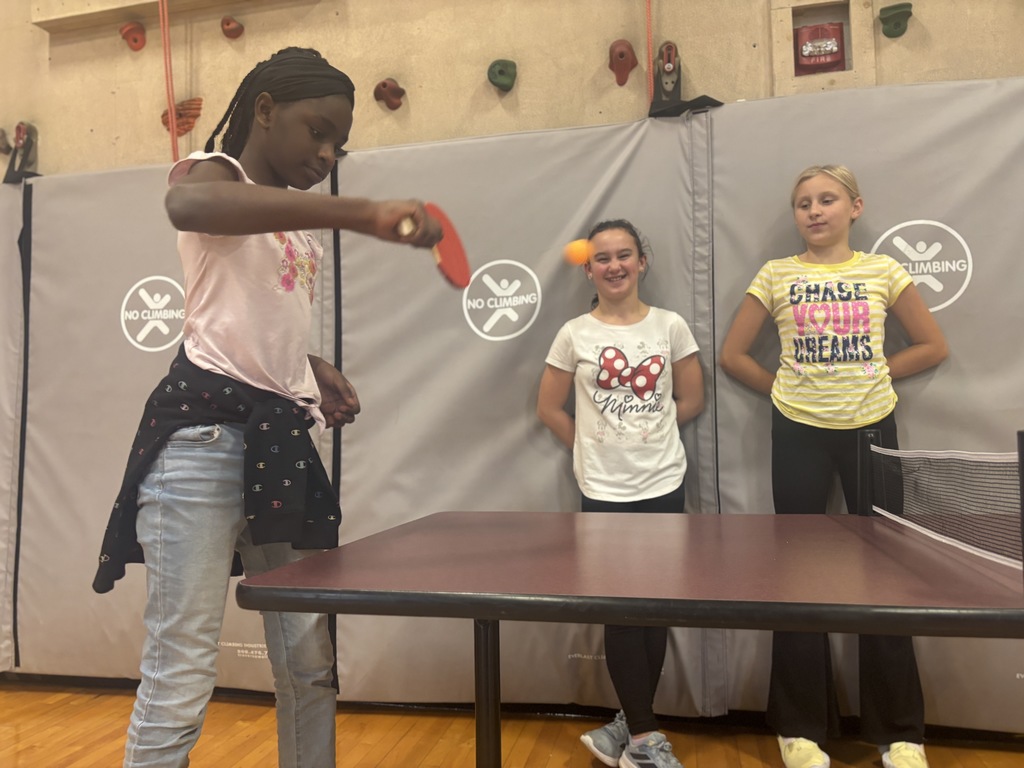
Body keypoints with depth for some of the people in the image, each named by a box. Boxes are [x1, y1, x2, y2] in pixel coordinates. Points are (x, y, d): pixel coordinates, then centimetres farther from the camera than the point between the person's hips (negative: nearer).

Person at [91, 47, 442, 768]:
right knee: (180, 683, -6)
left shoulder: (302, 222, 21)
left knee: (312, 668, 12)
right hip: (205, 436, -7)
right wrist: (362, 213, -37)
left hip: (282, 442, 8)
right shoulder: (210, 170, -1)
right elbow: (187, 203, -29)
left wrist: (315, 370, 12)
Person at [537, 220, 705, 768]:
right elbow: (549, 408, 5)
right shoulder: (574, 334, -1)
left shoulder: (670, 327, 1)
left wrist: (645, 432, 6)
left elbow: (691, 401, 7)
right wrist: (595, 446, 4)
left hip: (663, 487, 2)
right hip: (603, 492, -1)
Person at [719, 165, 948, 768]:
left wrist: (871, 374, 0)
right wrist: (786, 389, -1)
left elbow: (933, 346, 8)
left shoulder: (883, 271, 3)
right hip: (799, 433, 0)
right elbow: (733, 355, 3)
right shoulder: (777, 276, 2)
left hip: (872, 428, 1)